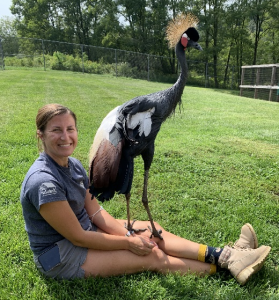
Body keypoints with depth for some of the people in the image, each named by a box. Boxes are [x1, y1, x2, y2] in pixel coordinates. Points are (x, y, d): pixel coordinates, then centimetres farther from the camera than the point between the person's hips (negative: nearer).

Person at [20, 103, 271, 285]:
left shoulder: (73, 165, -2)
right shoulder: (44, 181, -28)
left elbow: (96, 213, 1)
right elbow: (78, 238, -24)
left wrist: (130, 234, -11)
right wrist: (128, 243, -15)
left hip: (86, 231, 8)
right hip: (59, 256, -8)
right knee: (153, 257, -10)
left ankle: (225, 256, -1)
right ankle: (225, 266, 1)